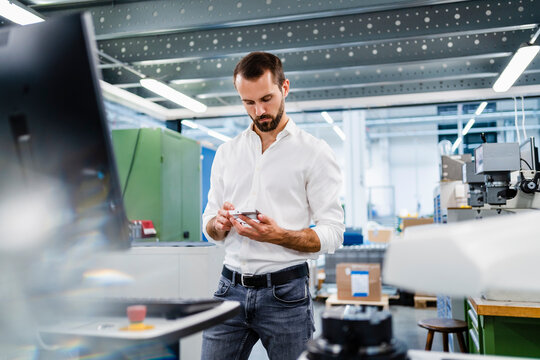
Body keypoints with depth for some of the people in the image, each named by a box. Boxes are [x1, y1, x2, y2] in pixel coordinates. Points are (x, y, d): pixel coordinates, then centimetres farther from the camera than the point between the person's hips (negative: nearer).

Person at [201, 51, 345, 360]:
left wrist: (278, 235, -23)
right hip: (231, 288, 4)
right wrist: (219, 224, -8)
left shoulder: (315, 152, -3)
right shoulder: (227, 153, 11)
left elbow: (332, 234, -7)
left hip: (285, 293, -3)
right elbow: (209, 224, 15)